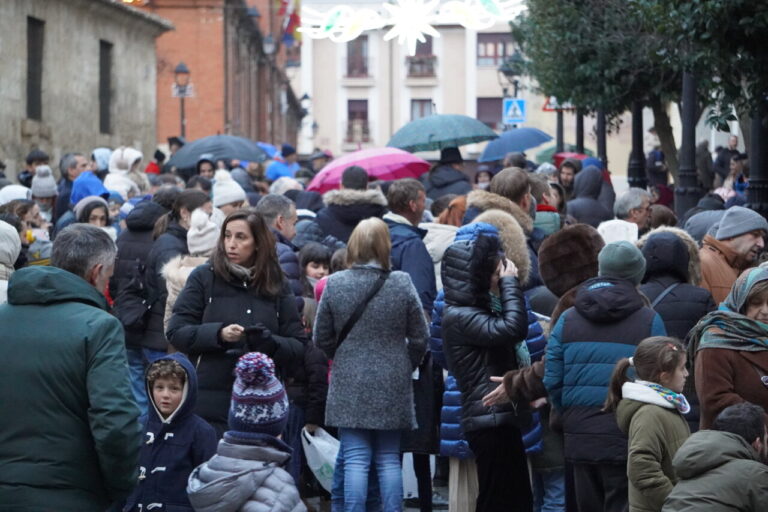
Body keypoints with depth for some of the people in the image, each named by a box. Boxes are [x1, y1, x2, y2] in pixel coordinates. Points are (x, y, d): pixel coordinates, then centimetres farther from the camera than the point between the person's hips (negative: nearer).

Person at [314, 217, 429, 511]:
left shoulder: (334, 284, -5)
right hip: (392, 387, 1)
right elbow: (419, 338, 0)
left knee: (355, 460, 0)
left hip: (349, 387, -1)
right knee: (389, 460, 9)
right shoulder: (402, 283, -6)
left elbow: (322, 338, 3)